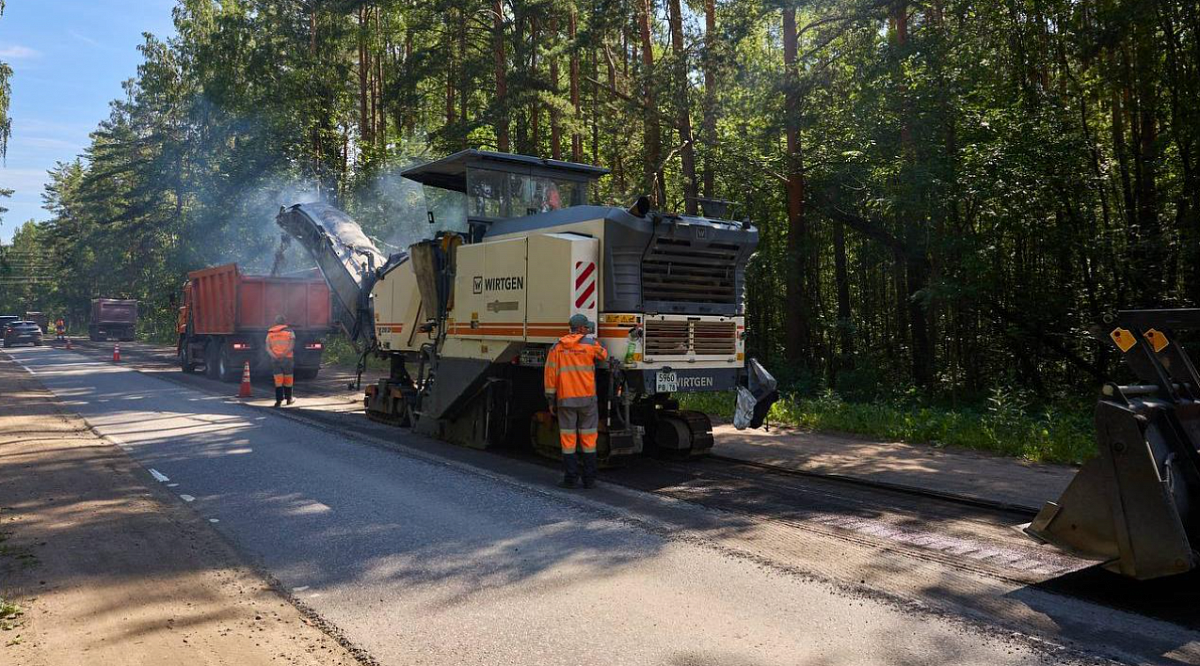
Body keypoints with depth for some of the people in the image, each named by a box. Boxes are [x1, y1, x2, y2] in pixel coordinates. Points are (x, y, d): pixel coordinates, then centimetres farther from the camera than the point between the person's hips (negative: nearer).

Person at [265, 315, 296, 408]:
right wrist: (283, 355, -18)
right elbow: (291, 347, -12)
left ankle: (279, 400, -8)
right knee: (288, 379, 9)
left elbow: (268, 348, -2)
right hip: (287, 359, -2)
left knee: (278, 380, 1)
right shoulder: (289, 332, 1)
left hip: (275, 360, 2)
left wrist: (274, 356, -13)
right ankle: (289, 399, 17)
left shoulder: (270, 333, 10)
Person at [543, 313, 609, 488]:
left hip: (565, 400, 1)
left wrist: (551, 401, 7)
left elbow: (550, 375, 2)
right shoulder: (590, 344, -2)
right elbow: (603, 356, 18)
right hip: (587, 397, -1)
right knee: (588, 438, 6)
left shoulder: (556, 348, 4)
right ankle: (589, 479, 8)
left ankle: (571, 477, 6)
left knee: (568, 438, 5)